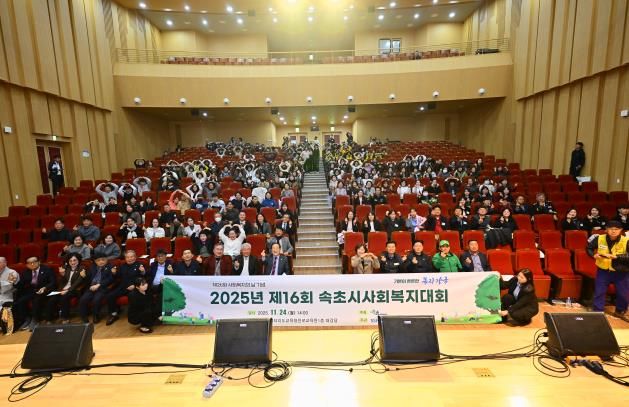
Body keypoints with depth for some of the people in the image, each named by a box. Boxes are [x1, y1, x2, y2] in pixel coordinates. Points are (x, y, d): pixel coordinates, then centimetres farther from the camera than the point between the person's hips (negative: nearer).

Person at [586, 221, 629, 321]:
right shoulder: (599, 239, -10)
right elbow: (589, 248, 4)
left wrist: (615, 256, -34)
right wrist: (594, 255, -14)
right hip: (603, 270, 0)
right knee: (599, 292, 5)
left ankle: (620, 311, 39)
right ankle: (597, 312, 17)